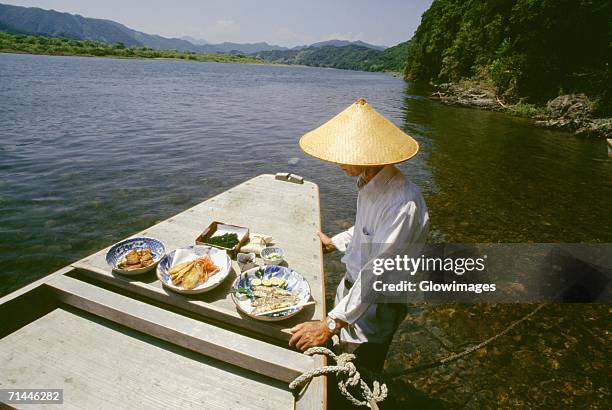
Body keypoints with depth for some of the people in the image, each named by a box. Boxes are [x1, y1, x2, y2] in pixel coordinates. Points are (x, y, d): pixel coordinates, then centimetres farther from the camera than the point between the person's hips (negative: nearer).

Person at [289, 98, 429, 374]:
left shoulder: (404, 205, -35)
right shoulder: (368, 181, -6)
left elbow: (378, 274, -33)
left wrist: (331, 324, -29)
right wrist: (333, 243, 20)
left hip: (376, 306, -8)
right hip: (352, 286, 8)